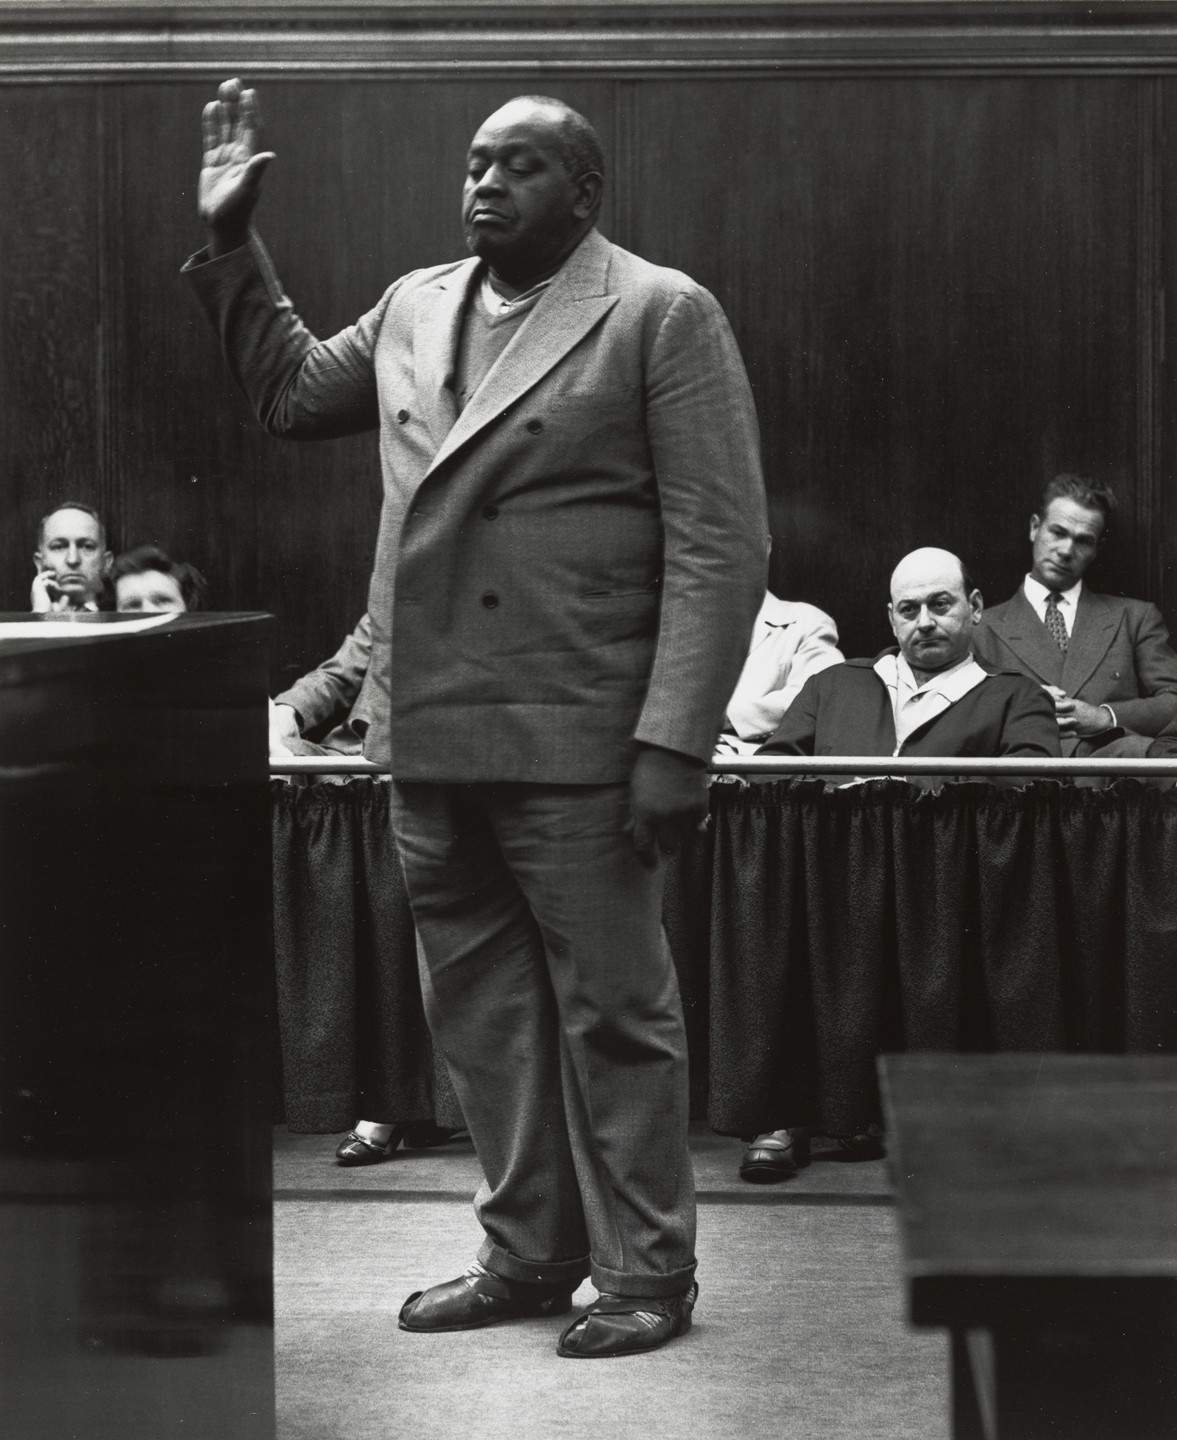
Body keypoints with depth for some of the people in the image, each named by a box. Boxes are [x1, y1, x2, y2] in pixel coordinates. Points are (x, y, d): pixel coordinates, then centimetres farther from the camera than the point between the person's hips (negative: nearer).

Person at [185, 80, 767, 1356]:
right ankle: (526, 1254, 25)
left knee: (610, 1009, 2)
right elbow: (292, 392, 30)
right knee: (479, 1005, 12)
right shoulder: (413, 307, 14)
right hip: (431, 734, 6)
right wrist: (232, 245, 20)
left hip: (575, 738, -6)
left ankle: (643, 1274, 13)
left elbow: (721, 545, -9)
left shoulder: (661, 315, -4)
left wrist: (674, 740, -16)